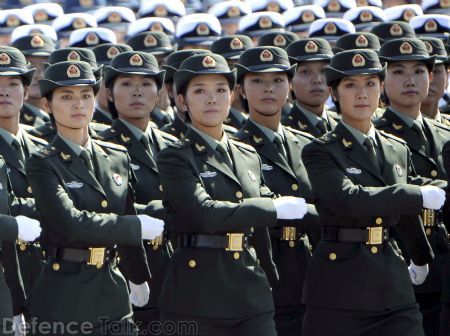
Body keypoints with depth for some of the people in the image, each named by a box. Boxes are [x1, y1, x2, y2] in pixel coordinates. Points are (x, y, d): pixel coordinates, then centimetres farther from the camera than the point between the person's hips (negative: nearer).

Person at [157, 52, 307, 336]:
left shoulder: (249, 157, 16)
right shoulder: (175, 158, -3)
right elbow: (204, 213, -19)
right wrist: (275, 208, -12)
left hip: (252, 294, 5)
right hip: (196, 301, -5)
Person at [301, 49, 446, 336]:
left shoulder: (399, 150, 14)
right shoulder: (320, 152, -4)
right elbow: (349, 200, -22)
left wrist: (421, 258, 43)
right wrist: (421, 196, -19)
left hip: (394, 286, 5)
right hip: (339, 288, -4)